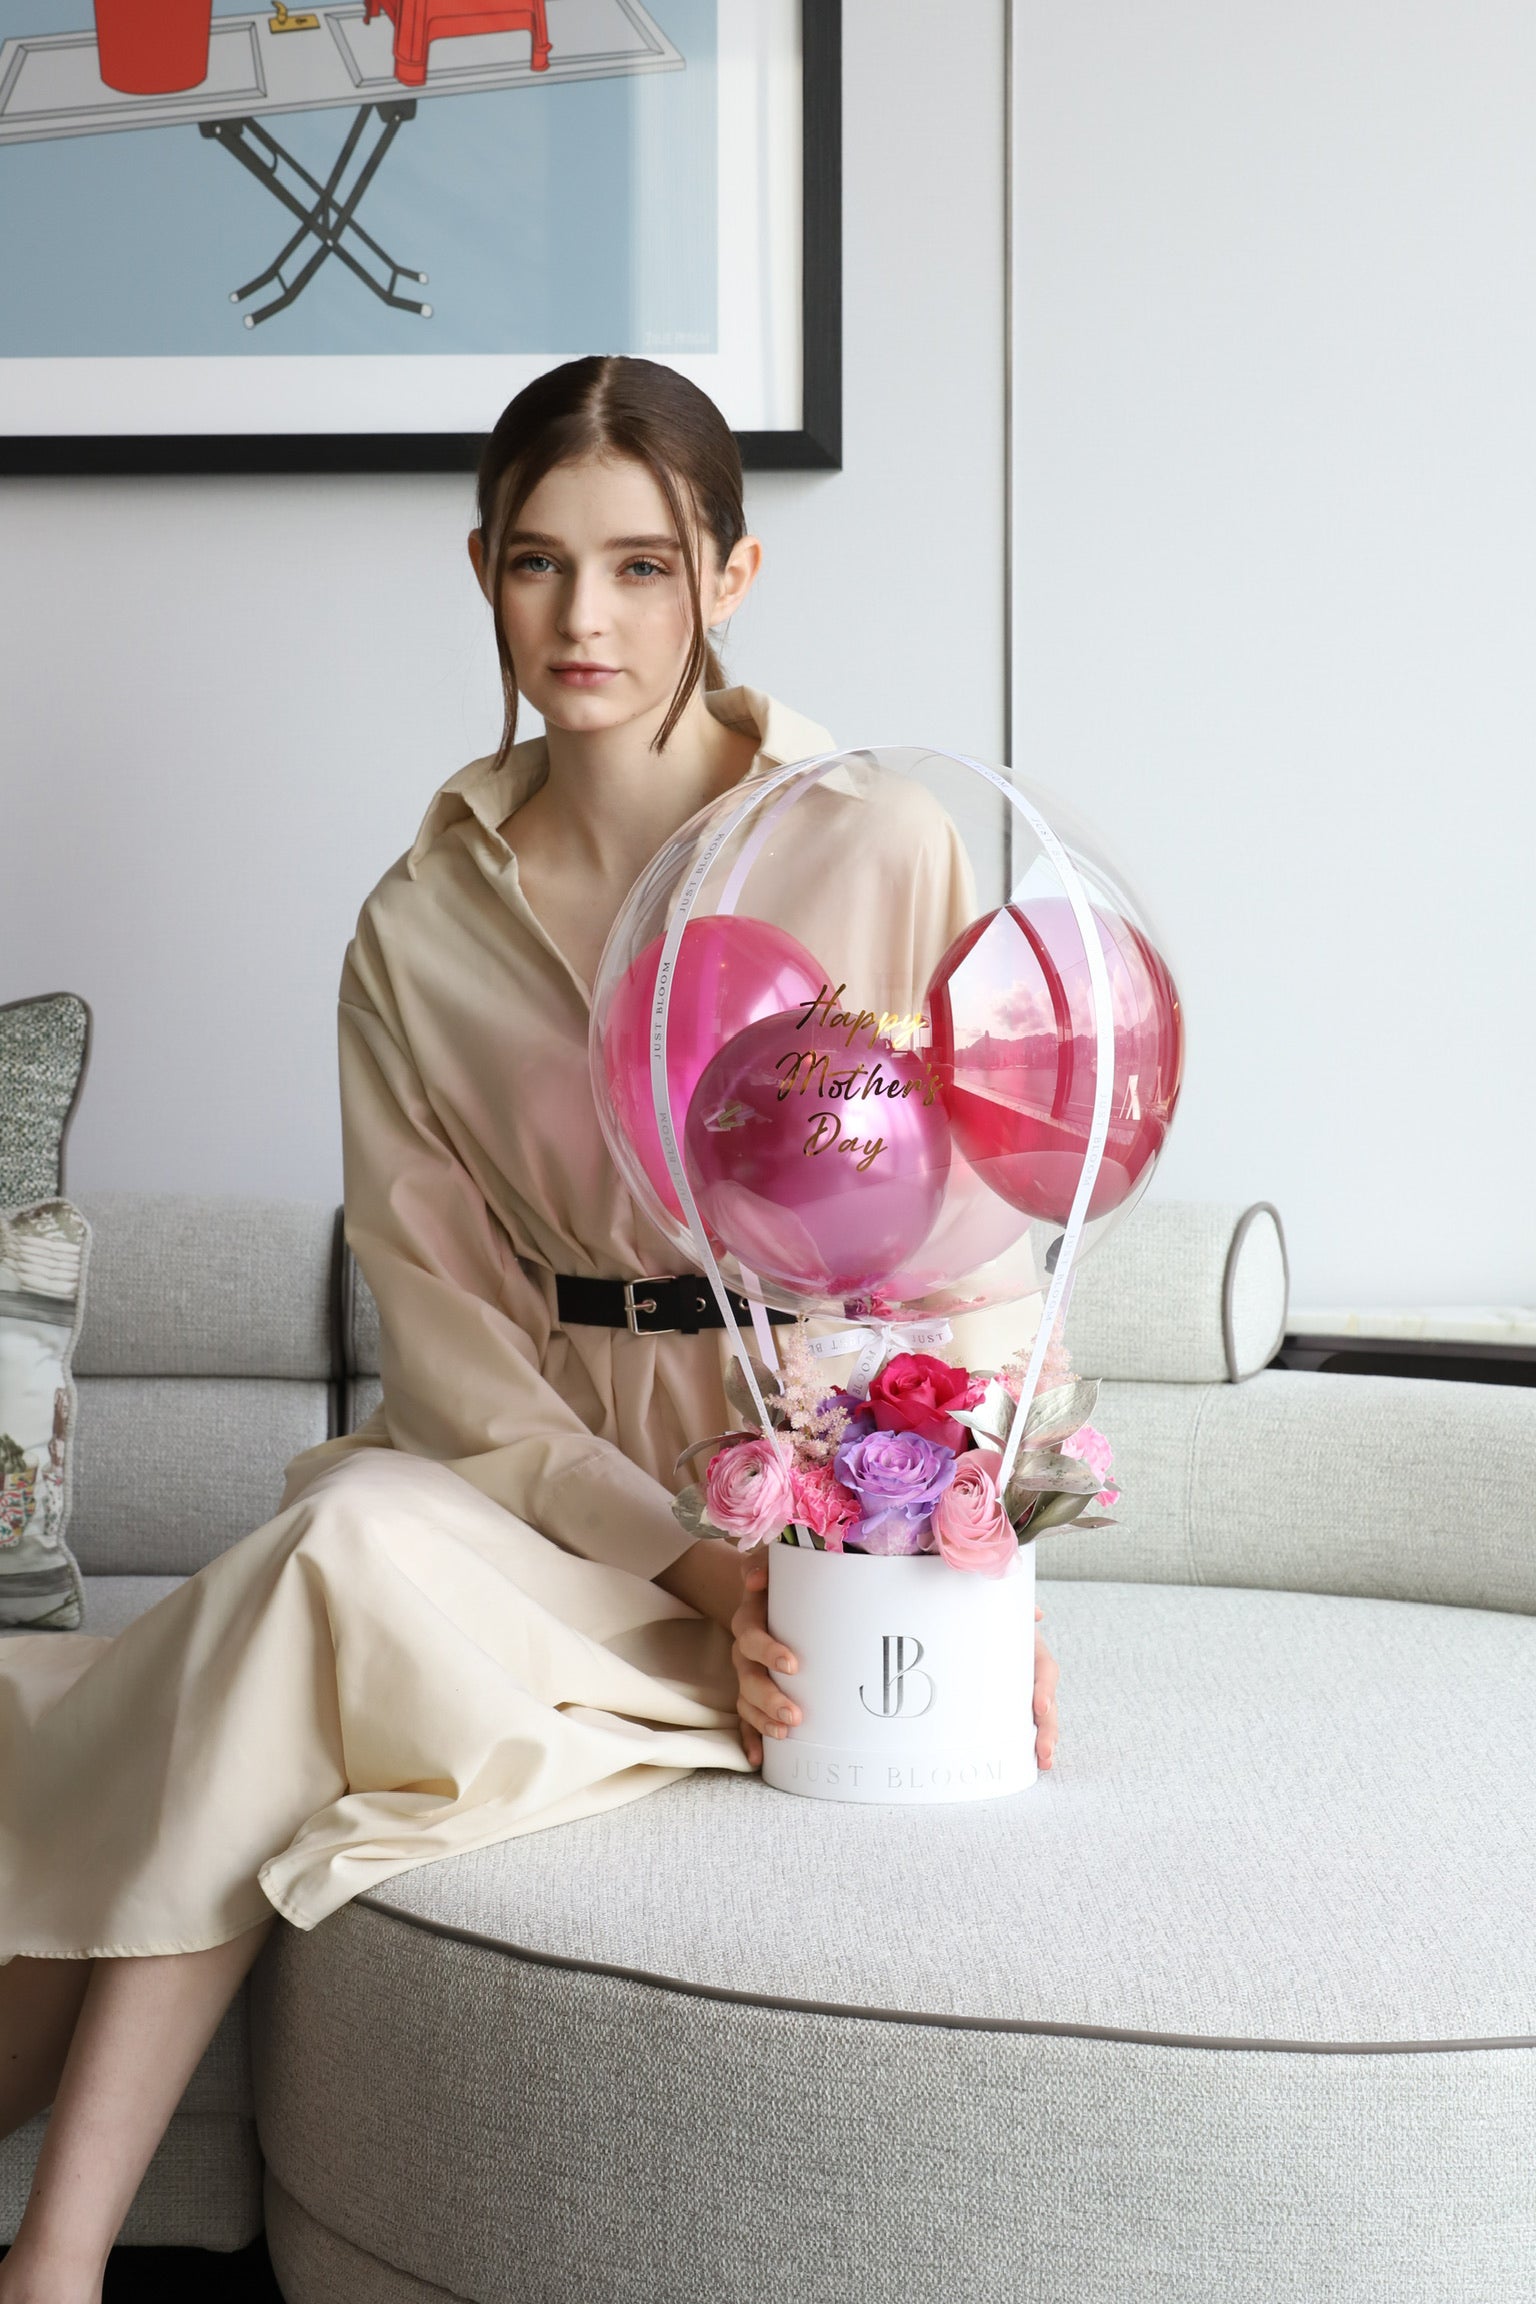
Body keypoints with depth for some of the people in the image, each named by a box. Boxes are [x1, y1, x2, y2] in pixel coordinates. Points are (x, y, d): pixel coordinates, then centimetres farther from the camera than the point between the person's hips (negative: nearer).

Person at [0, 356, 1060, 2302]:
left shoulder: (883, 852, -3)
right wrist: (684, 1567, -14)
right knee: (350, 1536, -30)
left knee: (344, 1564, -29)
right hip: (555, 1479, 3)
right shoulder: (422, 923, 4)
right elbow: (451, 1334, 0)